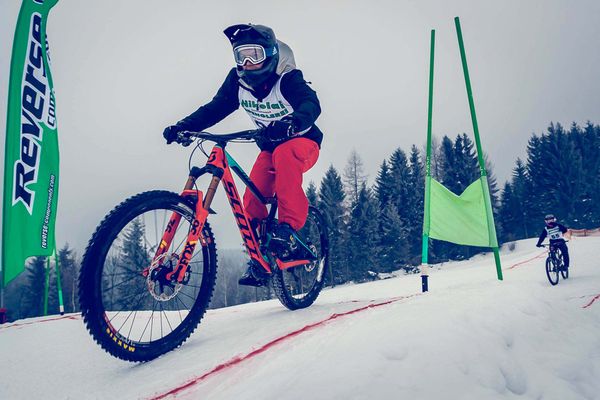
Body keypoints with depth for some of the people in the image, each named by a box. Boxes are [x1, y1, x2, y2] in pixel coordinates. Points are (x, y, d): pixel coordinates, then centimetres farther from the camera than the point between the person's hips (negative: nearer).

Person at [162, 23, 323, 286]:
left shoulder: (287, 78, -24)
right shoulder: (237, 81, -9)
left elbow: (311, 104, -40)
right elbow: (215, 108, -9)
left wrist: (290, 123, -61)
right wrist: (182, 126, -23)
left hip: (302, 141, -4)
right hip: (270, 146, 5)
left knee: (284, 155, -40)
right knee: (252, 201, -14)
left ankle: (289, 224, -32)